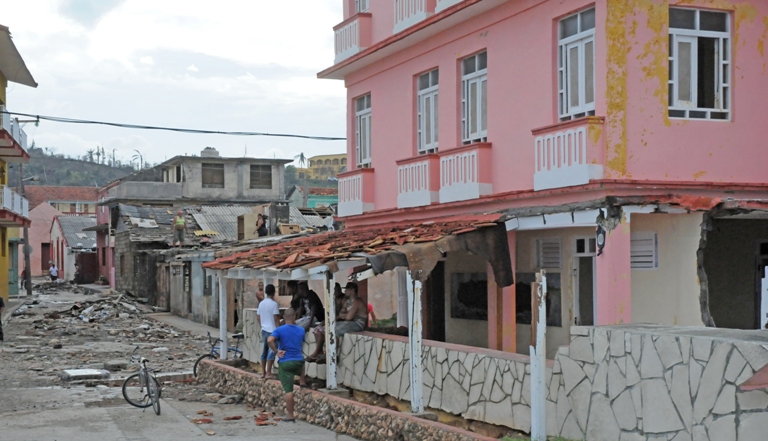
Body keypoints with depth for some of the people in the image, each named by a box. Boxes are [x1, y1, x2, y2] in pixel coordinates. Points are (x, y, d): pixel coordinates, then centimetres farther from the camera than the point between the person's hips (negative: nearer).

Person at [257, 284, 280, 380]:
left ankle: (263, 372, 16)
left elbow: (258, 317, 12)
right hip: (272, 330, -7)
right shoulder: (274, 304, -13)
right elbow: (276, 318, -14)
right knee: (271, 351, -4)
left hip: (264, 330, 7)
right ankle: (268, 373, -6)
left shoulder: (261, 303, 7)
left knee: (264, 351, 12)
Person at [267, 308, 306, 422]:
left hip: (285, 363, -3)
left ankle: (291, 416, 2)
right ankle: (302, 382, 42)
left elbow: (270, 340, -25)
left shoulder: (280, 330, -9)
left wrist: (276, 351, -13)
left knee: (288, 390, 0)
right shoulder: (301, 330, 4)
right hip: (299, 361, 3)